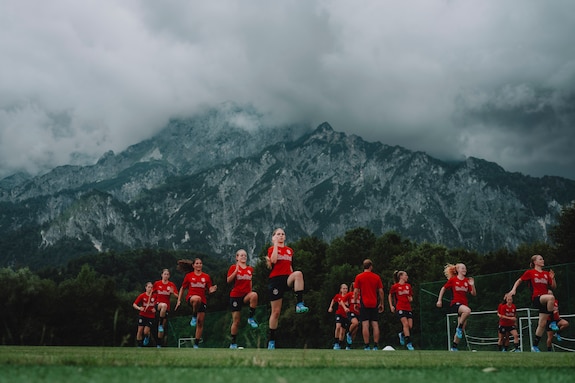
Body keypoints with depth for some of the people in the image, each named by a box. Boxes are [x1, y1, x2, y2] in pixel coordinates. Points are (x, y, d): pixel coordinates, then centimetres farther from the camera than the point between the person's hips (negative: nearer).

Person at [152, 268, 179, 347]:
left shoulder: (171, 285, 1)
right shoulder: (157, 283, 1)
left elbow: (177, 296, -2)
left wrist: (173, 292, -22)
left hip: (166, 307, 2)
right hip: (158, 304, -2)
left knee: (162, 327, 4)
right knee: (164, 305, -39)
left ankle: (159, 344, 15)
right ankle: (160, 324, -26)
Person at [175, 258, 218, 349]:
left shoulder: (206, 277, 9)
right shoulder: (189, 276, 6)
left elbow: (209, 290, 12)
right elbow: (182, 288, 12)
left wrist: (211, 290, -11)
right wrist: (179, 300, 6)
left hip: (202, 301, 3)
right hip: (190, 298, -3)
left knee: (200, 323, 1)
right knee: (197, 298, -41)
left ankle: (196, 344, 11)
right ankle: (194, 317, -18)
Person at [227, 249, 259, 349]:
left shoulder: (250, 269, 11)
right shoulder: (233, 267, -1)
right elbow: (228, 280, -12)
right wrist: (236, 270, -19)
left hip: (246, 295, 3)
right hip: (236, 295, -2)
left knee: (254, 295, -35)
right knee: (236, 321, 0)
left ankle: (251, 318, -20)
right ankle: (233, 343, 14)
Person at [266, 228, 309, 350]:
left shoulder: (290, 250, 18)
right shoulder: (272, 249, 4)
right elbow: (273, 260, -17)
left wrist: (294, 280, 16)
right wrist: (275, 244, -10)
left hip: (287, 278, 3)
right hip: (275, 280, -3)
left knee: (298, 273, -34)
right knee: (275, 312, -1)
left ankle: (299, 304, -35)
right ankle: (271, 340, 12)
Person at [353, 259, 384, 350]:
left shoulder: (359, 277, -1)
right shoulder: (377, 277, 4)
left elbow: (356, 291, -4)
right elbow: (381, 291, 4)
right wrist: (381, 304, 12)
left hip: (364, 303, -2)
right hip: (374, 304, 2)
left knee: (365, 325, -4)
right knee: (375, 325, 4)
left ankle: (366, 347, -8)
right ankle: (375, 346, 2)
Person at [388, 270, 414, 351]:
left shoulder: (408, 286, 13)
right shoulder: (395, 286, 0)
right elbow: (390, 296, 12)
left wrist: (411, 299, -1)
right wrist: (391, 306, 6)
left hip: (408, 308, 5)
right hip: (400, 308, -5)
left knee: (410, 326, -2)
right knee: (405, 324, -18)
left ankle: (402, 335, 29)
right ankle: (408, 343, -14)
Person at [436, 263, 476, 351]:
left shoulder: (467, 281, 9)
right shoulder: (452, 280, -1)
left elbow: (474, 294, 6)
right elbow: (443, 289, 8)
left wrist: (472, 285, -10)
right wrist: (439, 300, 4)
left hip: (464, 305, 5)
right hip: (455, 303, -5)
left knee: (461, 329, 4)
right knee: (468, 311, -37)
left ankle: (454, 347, 15)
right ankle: (459, 327, -18)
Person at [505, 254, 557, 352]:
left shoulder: (546, 274, 15)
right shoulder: (530, 272, 3)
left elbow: (553, 286, 17)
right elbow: (519, 281, 10)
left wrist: (553, 278, -1)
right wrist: (513, 290, -3)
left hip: (544, 301, 5)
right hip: (536, 298, -5)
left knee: (542, 324, 3)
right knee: (551, 297, -37)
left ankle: (535, 346, 15)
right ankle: (552, 322, -24)